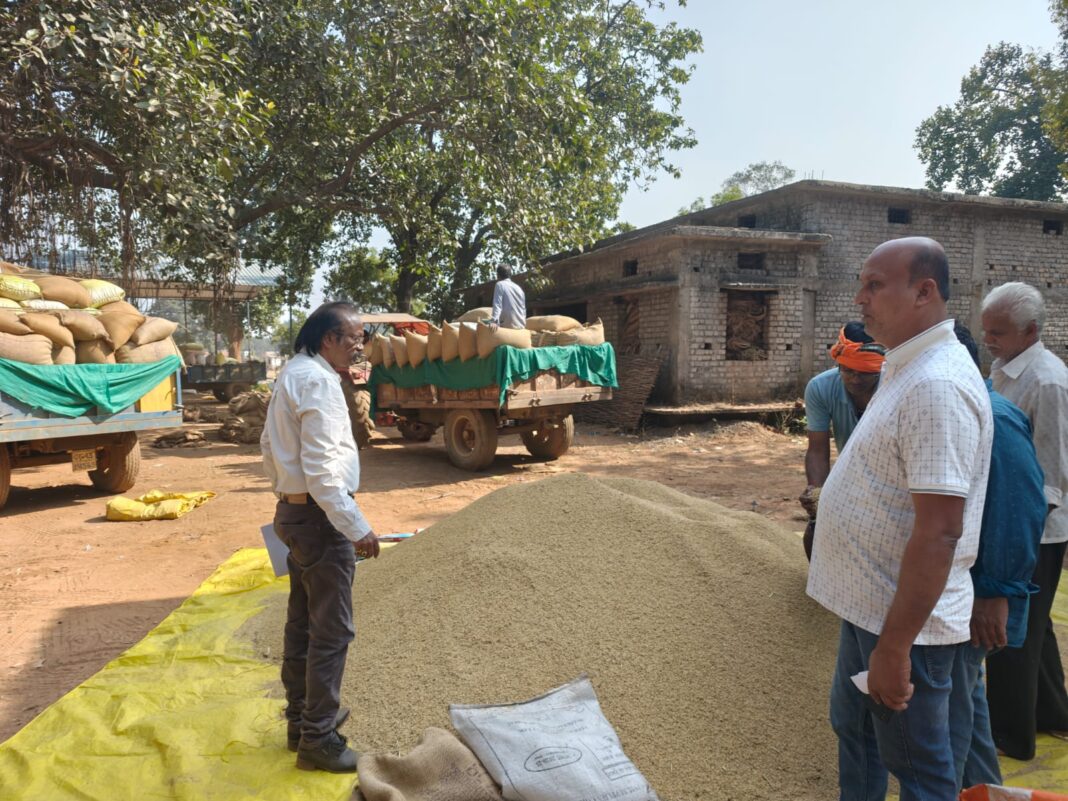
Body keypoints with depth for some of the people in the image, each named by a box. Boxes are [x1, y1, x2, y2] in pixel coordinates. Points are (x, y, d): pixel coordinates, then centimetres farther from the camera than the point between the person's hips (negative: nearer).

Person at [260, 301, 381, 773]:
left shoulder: (291, 373, 11)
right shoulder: (318, 381, -20)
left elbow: (269, 445, 19)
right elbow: (322, 468, -25)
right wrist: (356, 527, -23)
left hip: (293, 510, 10)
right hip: (319, 517, -10)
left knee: (302, 622, 18)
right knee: (331, 630, -1)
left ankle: (301, 718, 31)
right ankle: (317, 738, 10)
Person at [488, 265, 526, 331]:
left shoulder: (500, 284, 2)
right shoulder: (519, 288, 21)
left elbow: (497, 305, -12)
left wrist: (494, 321, -23)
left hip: (507, 326, -7)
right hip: (521, 326, 7)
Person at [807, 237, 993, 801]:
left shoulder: (937, 385, -24)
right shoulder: (908, 368, 8)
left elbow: (939, 532, -28)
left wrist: (894, 647, -24)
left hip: (904, 619, -9)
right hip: (870, 604, 9)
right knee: (853, 729, 25)